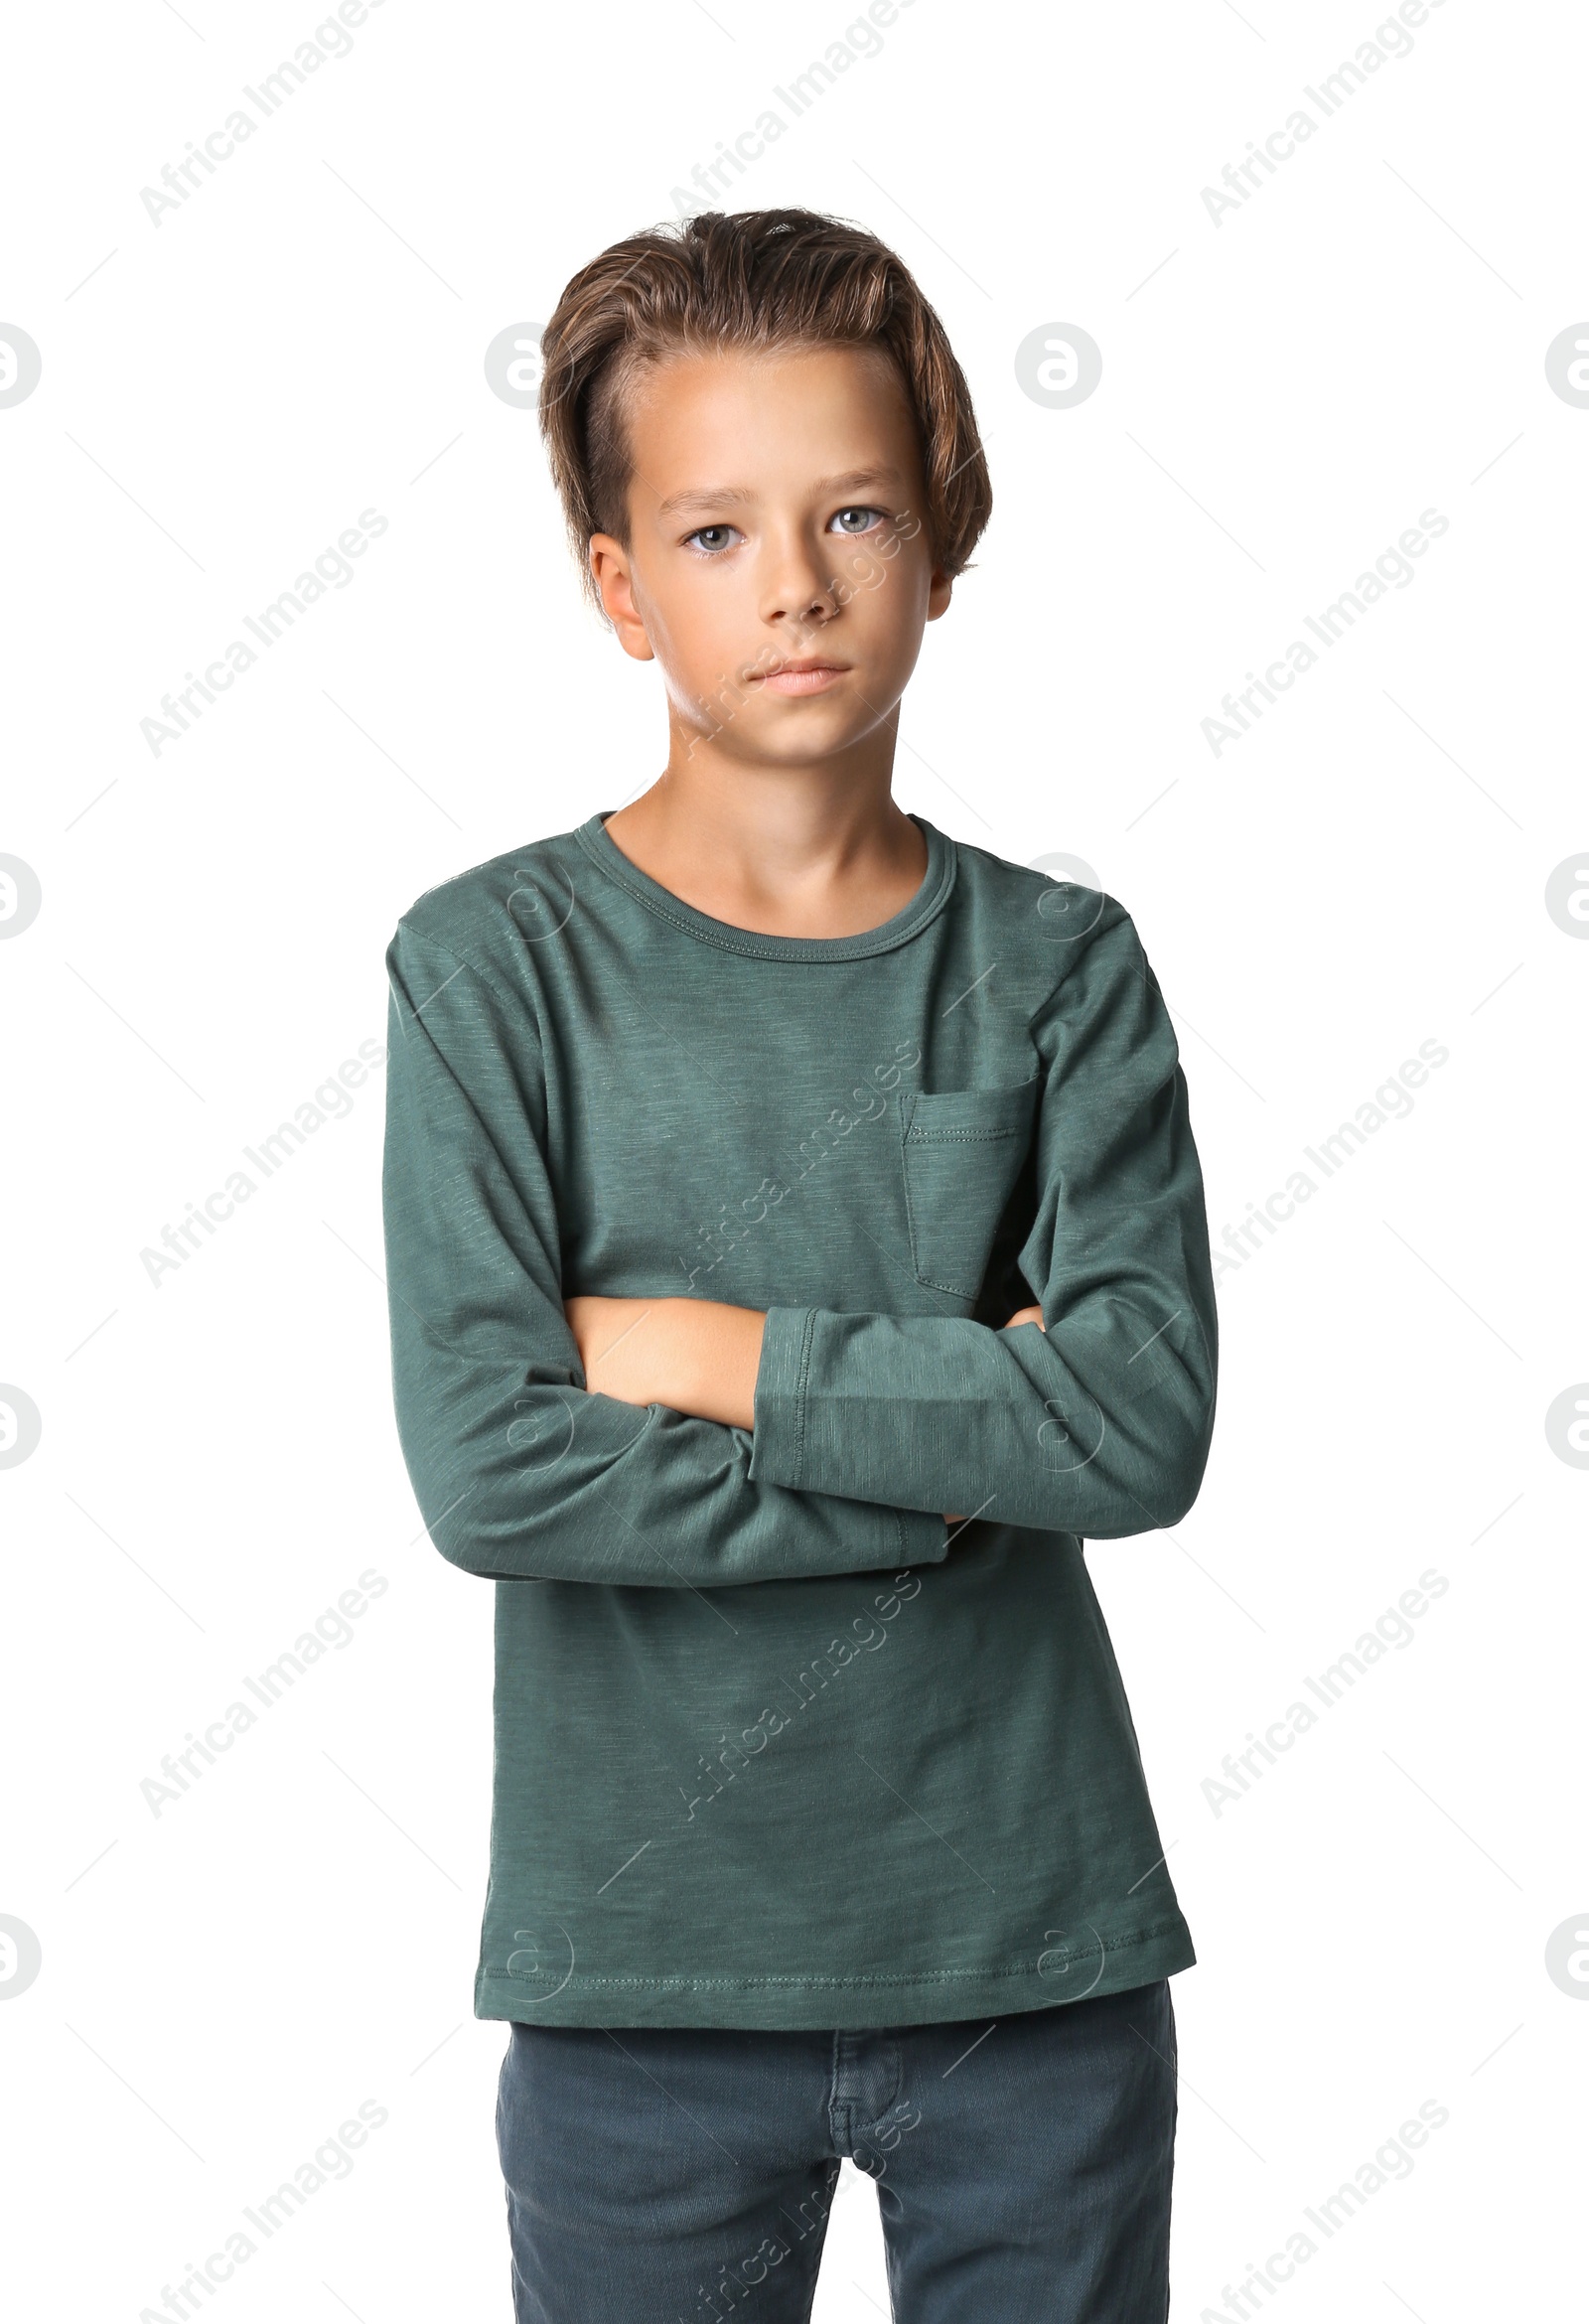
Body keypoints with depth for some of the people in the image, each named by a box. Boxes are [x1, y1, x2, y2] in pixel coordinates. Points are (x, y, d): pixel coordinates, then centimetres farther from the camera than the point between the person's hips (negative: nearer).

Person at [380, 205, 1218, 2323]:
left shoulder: (1060, 968, 0)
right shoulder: (497, 964, -5)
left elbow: (1149, 1417, -13)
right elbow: (487, 1469, -16)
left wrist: (705, 1352, -14)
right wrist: (961, 1448, -12)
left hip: (1035, 1943, 2)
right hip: (647, 1963, -1)